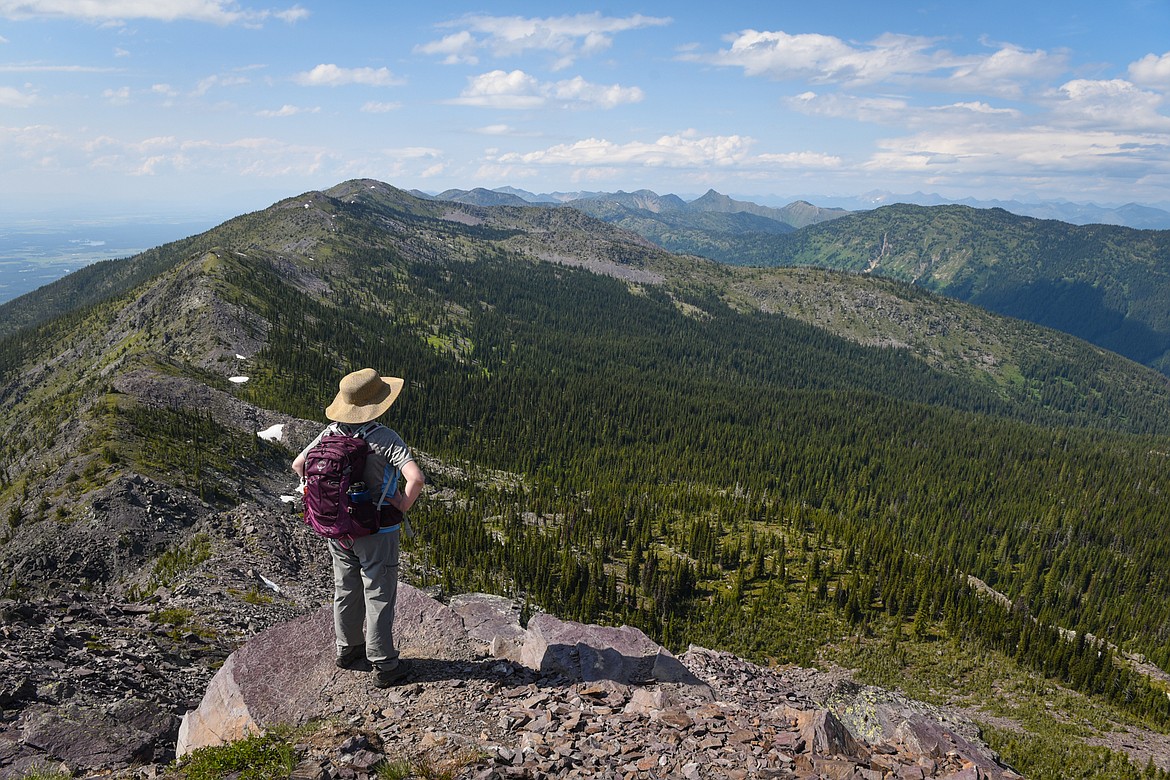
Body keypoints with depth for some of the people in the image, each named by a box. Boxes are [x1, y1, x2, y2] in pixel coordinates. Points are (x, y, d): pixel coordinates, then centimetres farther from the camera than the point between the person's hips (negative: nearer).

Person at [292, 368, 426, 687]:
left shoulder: (332, 431, -5)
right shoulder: (385, 438, -23)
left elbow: (299, 465, 5)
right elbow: (416, 478, -34)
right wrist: (405, 504, -15)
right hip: (377, 529, -6)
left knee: (346, 589, 21)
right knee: (379, 597, 6)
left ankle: (347, 648, 40)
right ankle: (384, 666, 17)